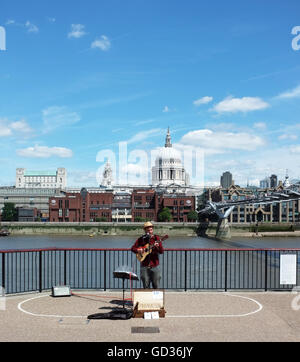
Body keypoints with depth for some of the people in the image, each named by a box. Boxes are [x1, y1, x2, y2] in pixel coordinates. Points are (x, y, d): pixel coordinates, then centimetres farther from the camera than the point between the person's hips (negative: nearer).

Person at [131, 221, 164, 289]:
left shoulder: (156, 238, 2)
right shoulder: (141, 239, 5)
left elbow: (161, 251, -4)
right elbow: (133, 248, 9)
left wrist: (157, 247, -24)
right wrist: (138, 250, -11)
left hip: (155, 265, -1)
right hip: (144, 266, 1)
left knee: (156, 286, 0)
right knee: (146, 287, 4)